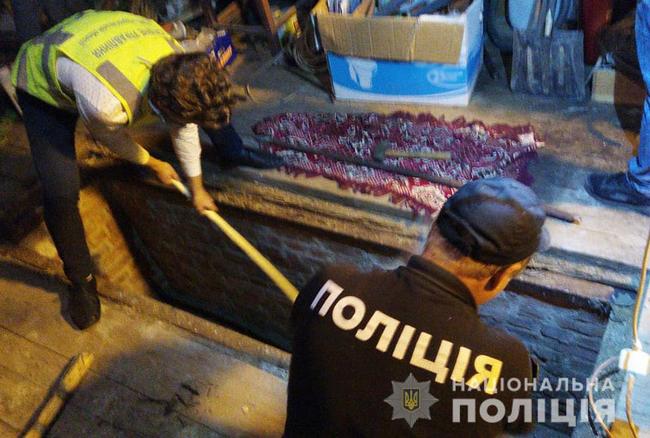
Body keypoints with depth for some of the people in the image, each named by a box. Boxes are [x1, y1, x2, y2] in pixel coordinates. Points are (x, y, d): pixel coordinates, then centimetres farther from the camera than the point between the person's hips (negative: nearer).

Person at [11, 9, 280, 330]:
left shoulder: (181, 64, -28)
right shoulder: (106, 102, -46)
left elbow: (184, 126, -9)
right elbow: (110, 137, -19)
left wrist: (196, 187, 2)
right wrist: (152, 164, -1)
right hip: (43, 86, -5)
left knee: (206, 97, 1)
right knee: (61, 192, -21)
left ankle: (233, 152, 29)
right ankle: (81, 280, 3)